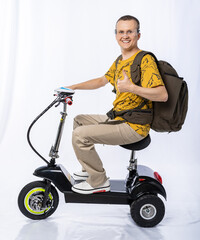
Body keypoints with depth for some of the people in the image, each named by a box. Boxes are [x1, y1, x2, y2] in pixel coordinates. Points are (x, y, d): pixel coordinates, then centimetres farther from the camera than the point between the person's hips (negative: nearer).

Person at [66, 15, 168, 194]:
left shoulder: (145, 60, -17)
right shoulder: (120, 60, 13)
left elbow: (163, 95, -26)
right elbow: (102, 80, 26)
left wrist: (131, 88, -35)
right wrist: (73, 87, 17)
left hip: (133, 126, -10)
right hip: (117, 118, 10)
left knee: (80, 134, -17)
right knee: (79, 120, 21)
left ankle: (99, 181, 0)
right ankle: (89, 169, 28)